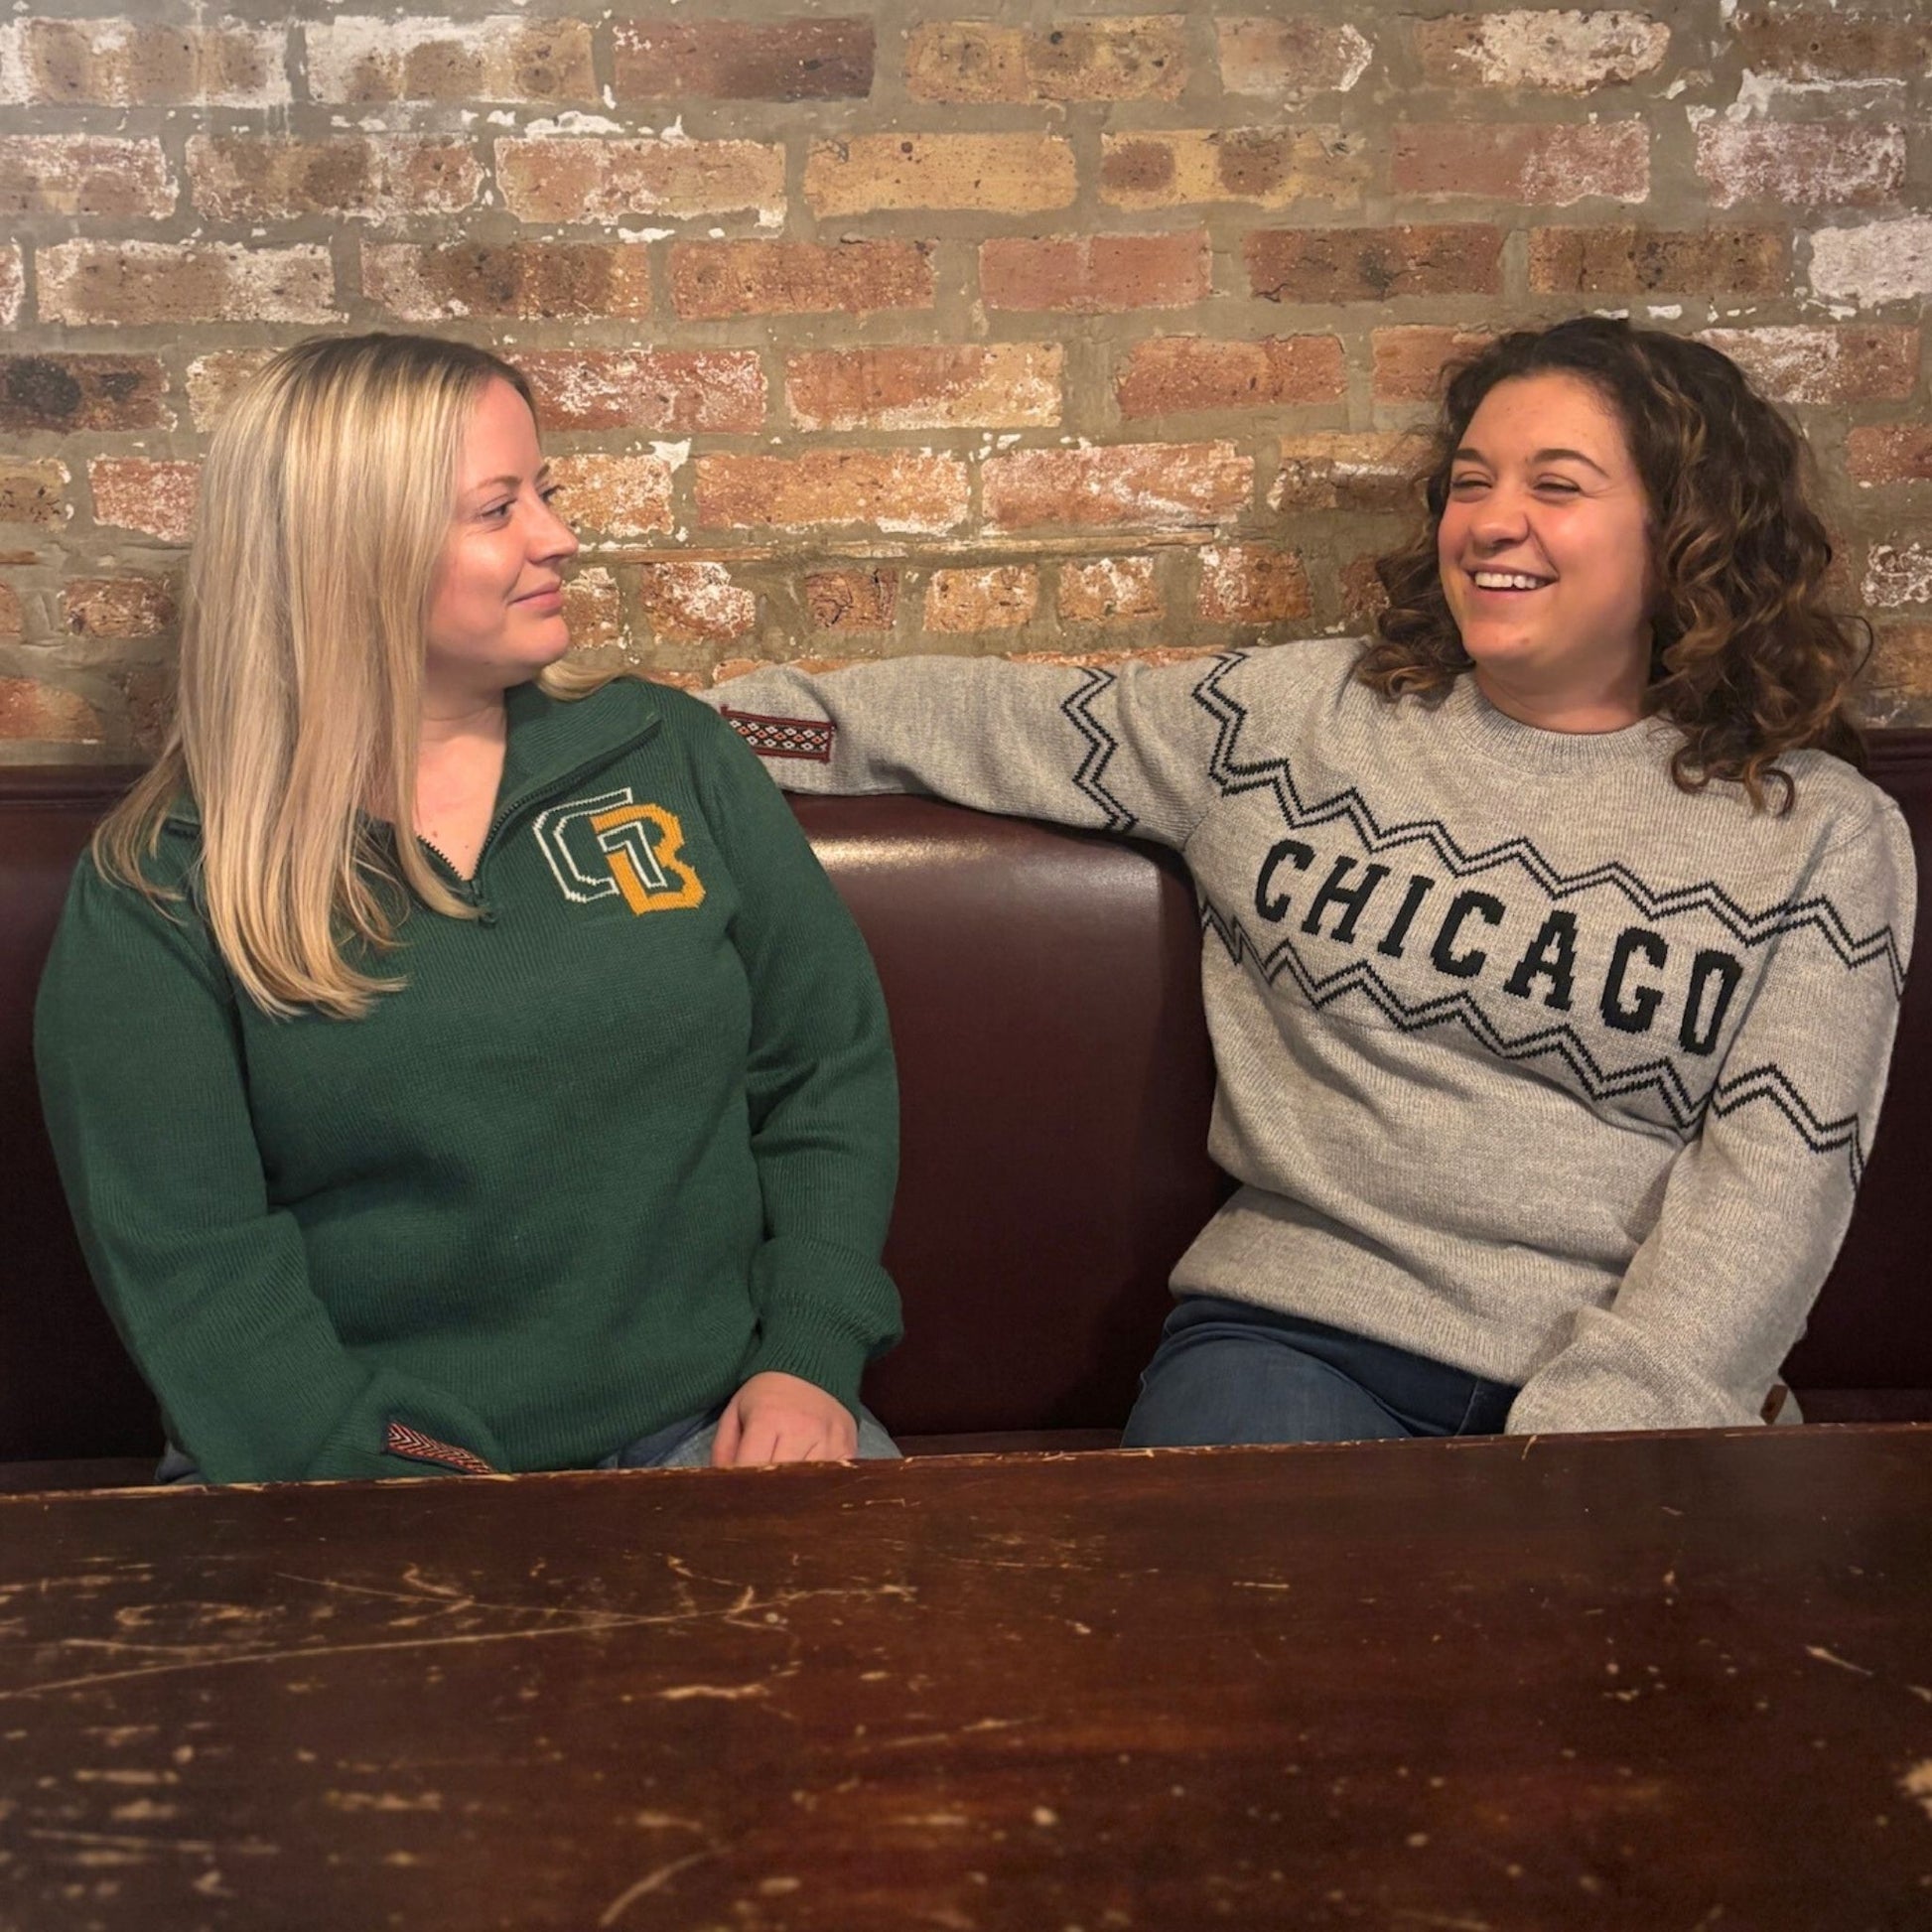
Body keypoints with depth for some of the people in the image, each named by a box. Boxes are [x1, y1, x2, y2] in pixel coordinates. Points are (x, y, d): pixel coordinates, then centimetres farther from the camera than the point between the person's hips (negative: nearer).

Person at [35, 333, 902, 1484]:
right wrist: (371, 1492, -17)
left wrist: (811, 1357, -5)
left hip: (712, 1426, 1)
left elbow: (833, 1066, 7)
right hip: (359, 1468, -1)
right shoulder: (160, 890, -1)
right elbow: (185, 1252, -6)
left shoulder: (674, 759, 6)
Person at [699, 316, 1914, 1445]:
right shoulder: (1296, 717, 9)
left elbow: (1777, 1174, -3)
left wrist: (1588, 1433, -15)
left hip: (1632, 1383, 0)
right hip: (1301, 1329, 1)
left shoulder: (1823, 832, 4)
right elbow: (1000, 721, 13)